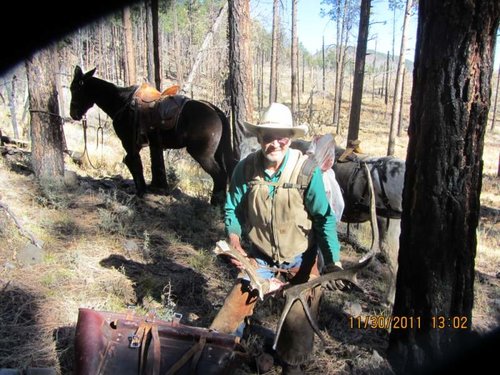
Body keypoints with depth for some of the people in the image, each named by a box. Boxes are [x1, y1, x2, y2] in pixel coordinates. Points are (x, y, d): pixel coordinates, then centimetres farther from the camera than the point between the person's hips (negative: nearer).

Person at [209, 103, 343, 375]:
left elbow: (324, 218, -14)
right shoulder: (245, 168, -12)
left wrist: (333, 262, -20)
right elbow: (233, 209, 0)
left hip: (299, 261, -1)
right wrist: (234, 237, -18)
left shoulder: (307, 170, -19)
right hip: (259, 258, 2)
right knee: (234, 308, 3)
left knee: (298, 321, 2)